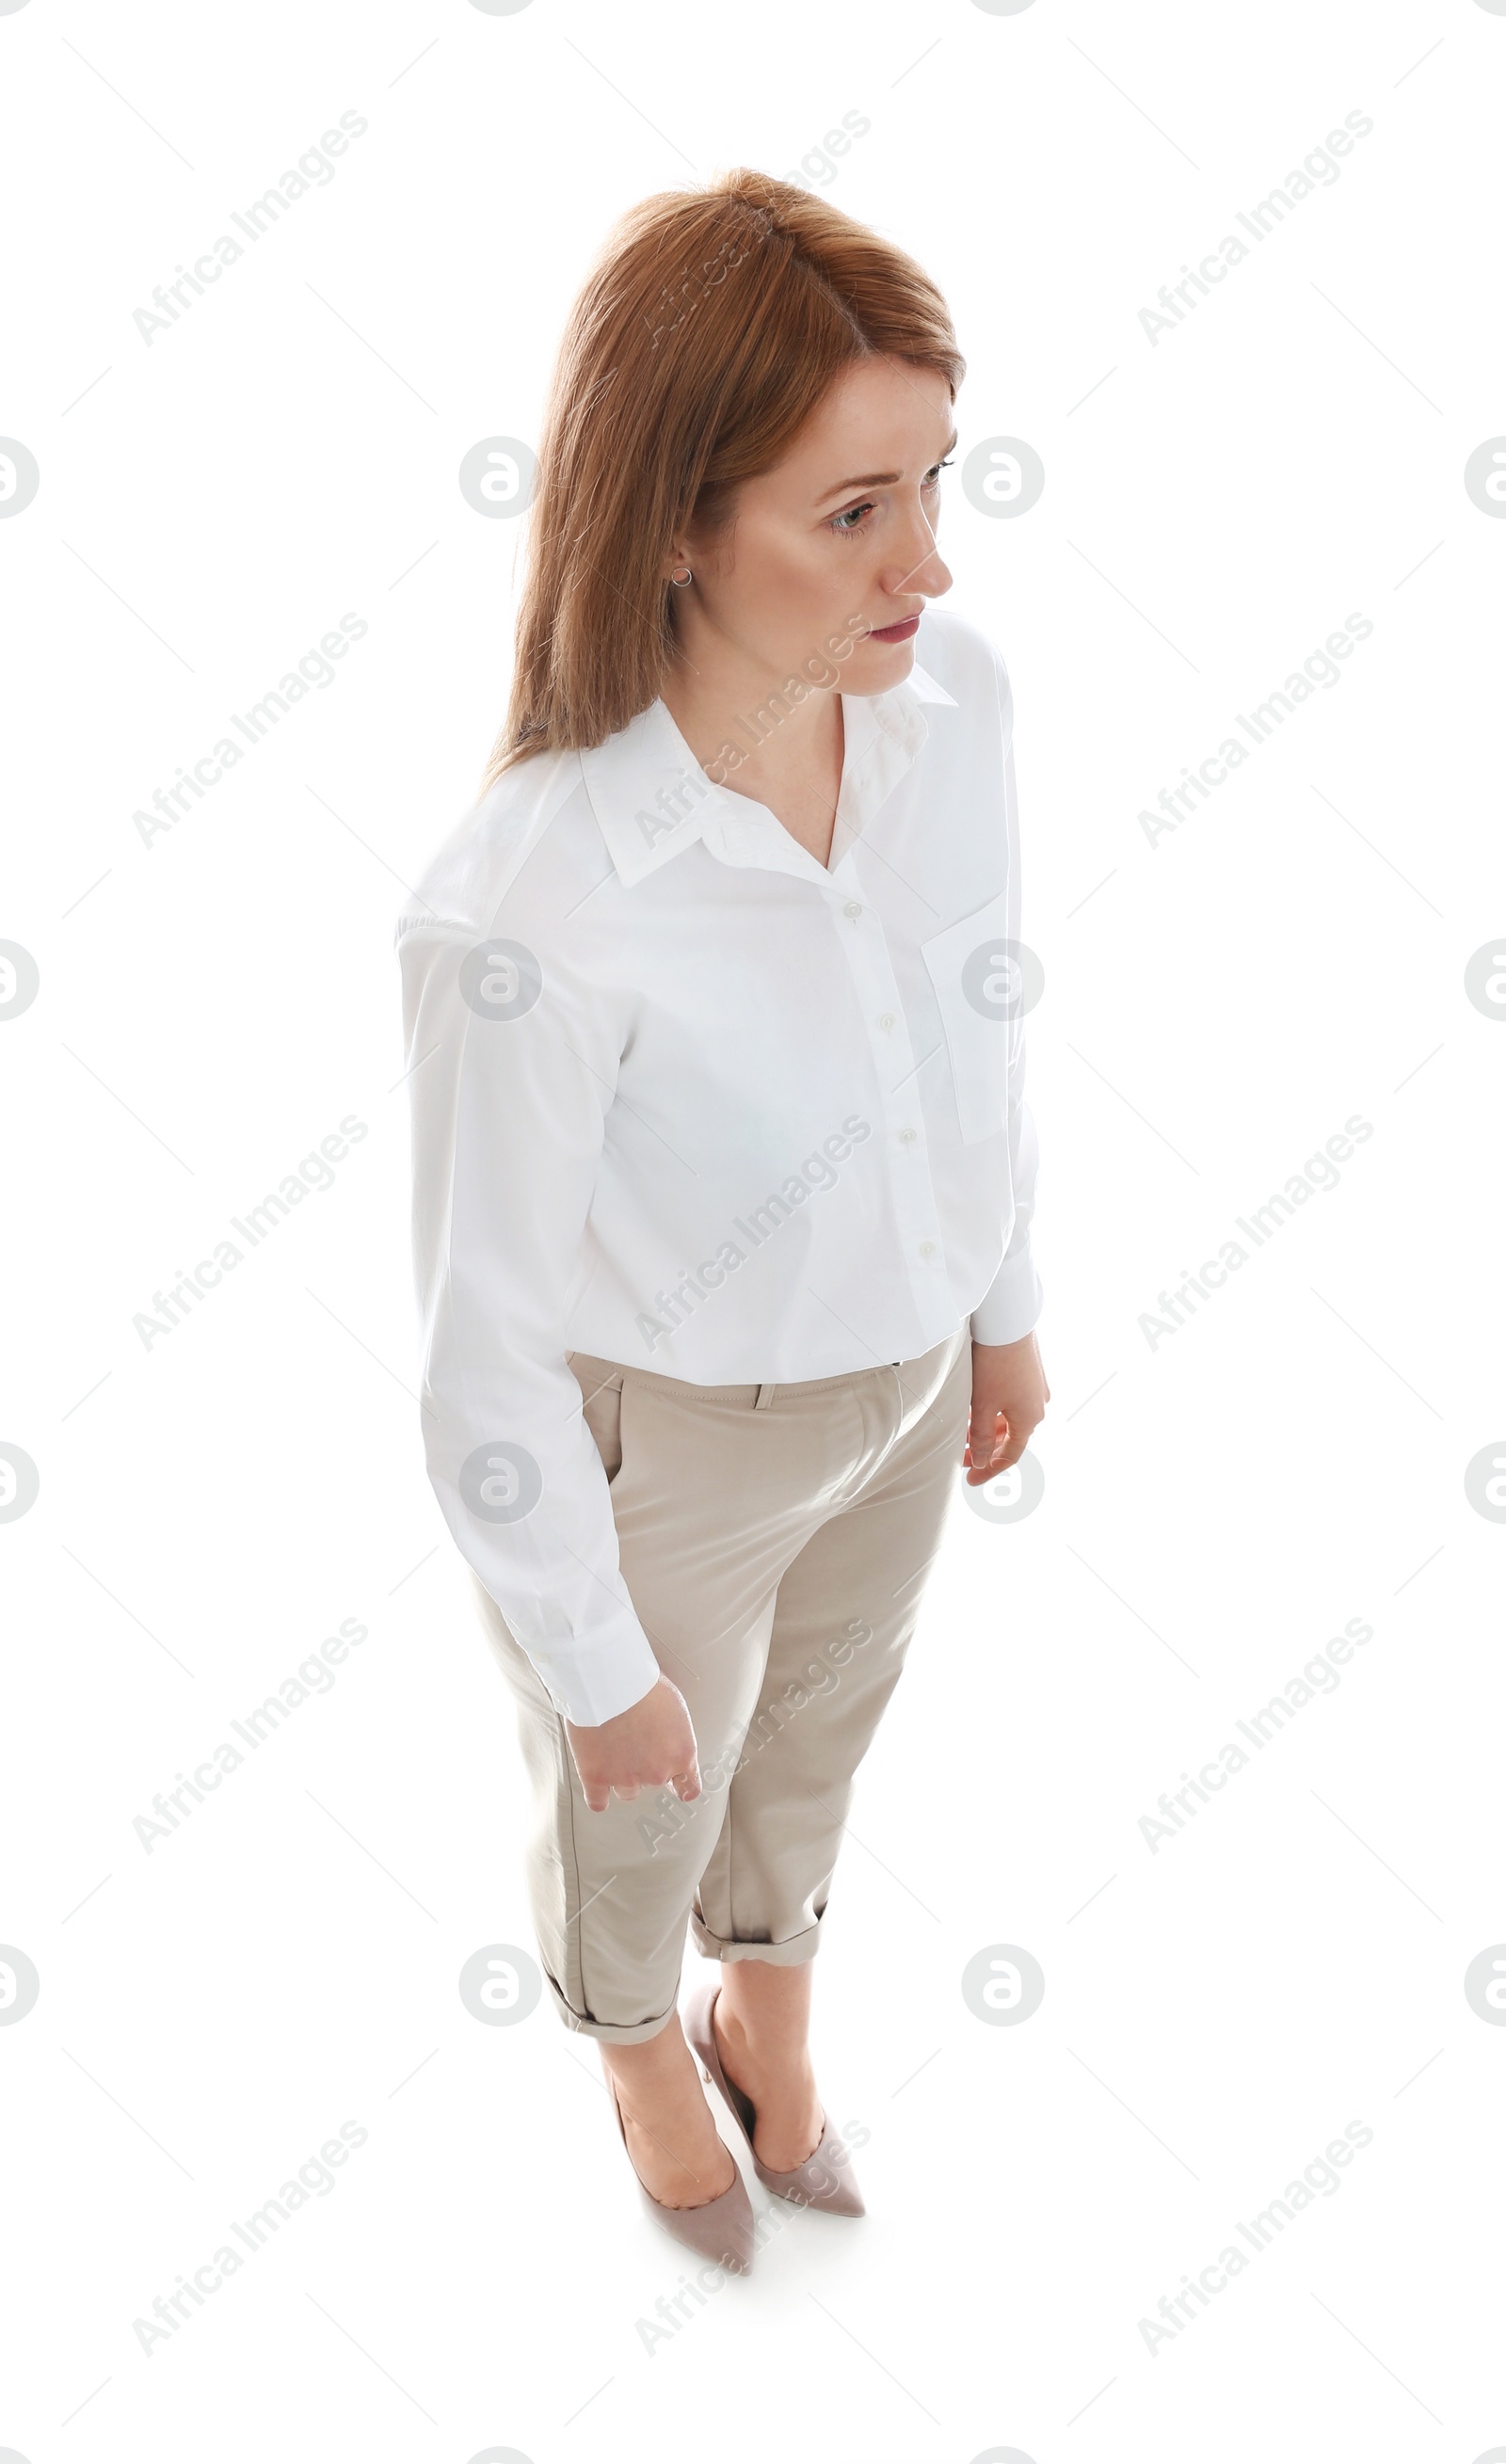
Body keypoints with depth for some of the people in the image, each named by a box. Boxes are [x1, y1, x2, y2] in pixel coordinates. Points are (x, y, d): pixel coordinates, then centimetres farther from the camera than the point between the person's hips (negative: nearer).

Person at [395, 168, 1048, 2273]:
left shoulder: (957, 696, -21)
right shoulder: (529, 908, -38)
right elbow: (486, 1336, -24)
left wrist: (1008, 1302, 12)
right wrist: (595, 1662, -12)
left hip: (897, 1379, 5)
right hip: (660, 1448, -5)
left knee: (817, 1730, 33)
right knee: (642, 1806, 27)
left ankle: (771, 2018, 67)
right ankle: (646, 2051, 64)